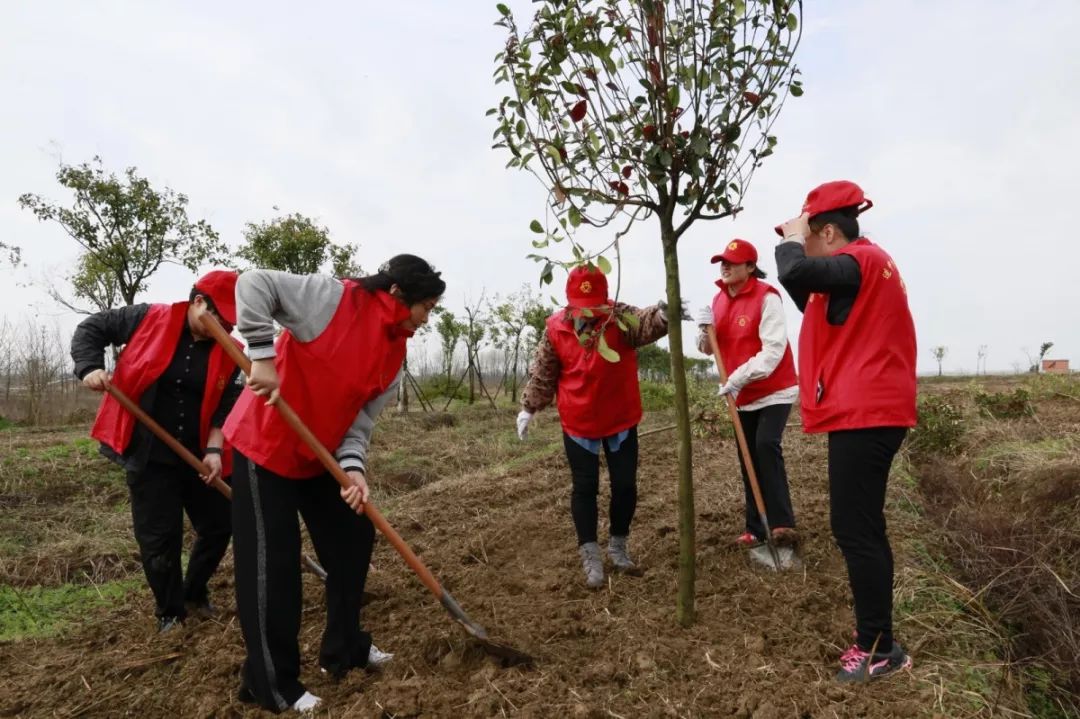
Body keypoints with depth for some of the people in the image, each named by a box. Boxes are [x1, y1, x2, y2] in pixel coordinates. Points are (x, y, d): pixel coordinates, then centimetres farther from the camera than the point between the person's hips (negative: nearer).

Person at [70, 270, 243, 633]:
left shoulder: (229, 353, -2)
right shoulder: (149, 319, -6)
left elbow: (227, 405, -5)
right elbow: (90, 328, 4)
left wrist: (215, 449, -17)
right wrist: (90, 367, -12)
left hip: (199, 457, 3)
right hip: (148, 456, -2)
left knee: (218, 527, 10)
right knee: (158, 540, 3)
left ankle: (195, 593, 34)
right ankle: (170, 613, 24)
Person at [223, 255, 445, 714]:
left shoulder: (395, 354, 1)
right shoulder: (332, 298, -19)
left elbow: (361, 418, -1)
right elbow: (253, 283, -24)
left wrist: (353, 467, -18)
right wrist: (262, 356, -29)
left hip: (321, 455, 8)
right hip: (265, 445, -8)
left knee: (353, 538, 12)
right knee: (272, 564, -3)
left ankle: (344, 648, 30)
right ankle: (272, 684, 14)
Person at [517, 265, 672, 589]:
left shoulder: (620, 318, -13)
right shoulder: (556, 328, -8)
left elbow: (646, 323, -36)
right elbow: (542, 373, 5)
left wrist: (662, 315, -59)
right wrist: (529, 407, 7)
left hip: (621, 420, 0)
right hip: (578, 424, 0)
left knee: (625, 485, 9)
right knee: (584, 488, 5)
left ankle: (618, 546, 31)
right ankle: (590, 556, 18)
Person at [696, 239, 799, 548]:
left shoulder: (766, 297, -16)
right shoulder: (718, 300, 5)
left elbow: (773, 348, -24)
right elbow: (709, 349, 7)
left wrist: (740, 376, -34)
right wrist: (705, 330, -14)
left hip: (774, 390, -7)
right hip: (743, 394, 7)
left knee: (767, 445, -23)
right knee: (748, 459, 8)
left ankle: (783, 523, -13)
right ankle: (756, 529, 17)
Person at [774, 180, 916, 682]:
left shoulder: (857, 260, -13)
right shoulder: (863, 263, 20)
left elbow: (796, 274, -32)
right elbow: (817, 306, 22)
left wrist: (792, 238, -10)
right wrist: (797, 245, 12)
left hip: (862, 414, -11)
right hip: (867, 411, 11)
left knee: (855, 529, -6)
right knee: (861, 526, 15)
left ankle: (879, 648, 4)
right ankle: (876, 635, 25)